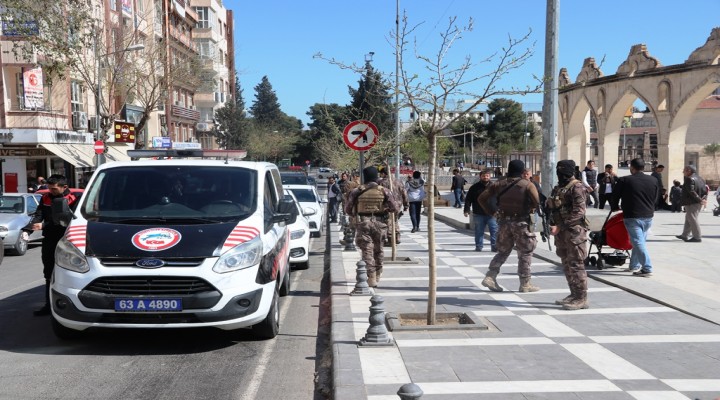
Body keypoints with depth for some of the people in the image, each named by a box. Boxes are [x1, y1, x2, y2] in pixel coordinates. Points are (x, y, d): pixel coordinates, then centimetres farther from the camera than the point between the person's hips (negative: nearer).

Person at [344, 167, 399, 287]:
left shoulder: (356, 191, -1)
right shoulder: (384, 191, -1)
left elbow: (348, 209, 2)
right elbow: (395, 208, -4)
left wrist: (355, 215, 22)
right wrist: (386, 210, 17)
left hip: (363, 223, -1)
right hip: (379, 223, 1)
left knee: (367, 250, 1)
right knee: (378, 249, 18)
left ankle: (371, 277, -5)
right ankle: (378, 274, 30)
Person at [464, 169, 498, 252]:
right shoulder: (475, 187, 3)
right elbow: (468, 200, 4)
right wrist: (466, 210, -4)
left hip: (492, 214, 1)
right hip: (479, 214, 0)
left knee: (495, 231, -2)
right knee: (479, 232, 7)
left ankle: (494, 246, 5)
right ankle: (478, 247, 16)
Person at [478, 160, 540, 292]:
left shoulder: (499, 184, 5)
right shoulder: (527, 185, -7)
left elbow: (481, 198, 2)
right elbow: (536, 201, -22)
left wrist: (490, 211, 8)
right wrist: (530, 208, -2)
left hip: (504, 221, 4)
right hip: (521, 222, -4)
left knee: (503, 251, 17)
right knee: (525, 253, 8)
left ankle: (490, 277, 6)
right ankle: (525, 284, 10)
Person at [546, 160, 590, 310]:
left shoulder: (577, 188, -11)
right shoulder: (558, 188, 15)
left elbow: (579, 212, -19)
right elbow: (552, 208, 22)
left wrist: (559, 227, -20)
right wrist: (552, 225, 5)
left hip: (574, 232, -9)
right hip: (561, 232, 9)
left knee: (576, 265, -7)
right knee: (567, 264, 13)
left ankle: (581, 299, -3)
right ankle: (574, 295, 22)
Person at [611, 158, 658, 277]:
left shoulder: (624, 181, -8)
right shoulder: (653, 180, 6)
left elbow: (615, 196, 2)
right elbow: (655, 198, 14)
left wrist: (615, 207, 21)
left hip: (632, 217, -5)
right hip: (648, 216, 6)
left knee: (638, 242, -5)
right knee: (639, 241, 18)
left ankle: (647, 268, -11)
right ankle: (634, 265, 26)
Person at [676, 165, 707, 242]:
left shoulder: (689, 179, -15)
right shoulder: (700, 179, 14)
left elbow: (692, 192, -24)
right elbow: (704, 191, 9)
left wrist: (700, 200, -22)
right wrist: (704, 199, -2)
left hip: (691, 203, -9)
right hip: (698, 204, 9)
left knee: (692, 219, -3)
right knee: (688, 219, 18)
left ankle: (697, 237, -3)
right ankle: (685, 235, 24)